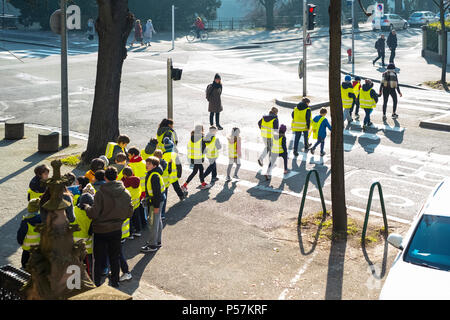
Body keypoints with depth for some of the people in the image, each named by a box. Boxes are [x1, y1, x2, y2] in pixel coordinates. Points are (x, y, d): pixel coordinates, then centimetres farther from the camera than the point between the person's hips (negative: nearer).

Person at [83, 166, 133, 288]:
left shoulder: (101, 193, -19)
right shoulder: (126, 193, -5)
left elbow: (94, 214, -19)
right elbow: (129, 213, 1)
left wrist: (86, 207, 0)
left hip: (101, 231, -3)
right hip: (117, 230, 4)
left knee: (99, 259, 9)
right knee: (115, 257, 18)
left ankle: (97, 283, 16)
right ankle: (115, 282, 26)